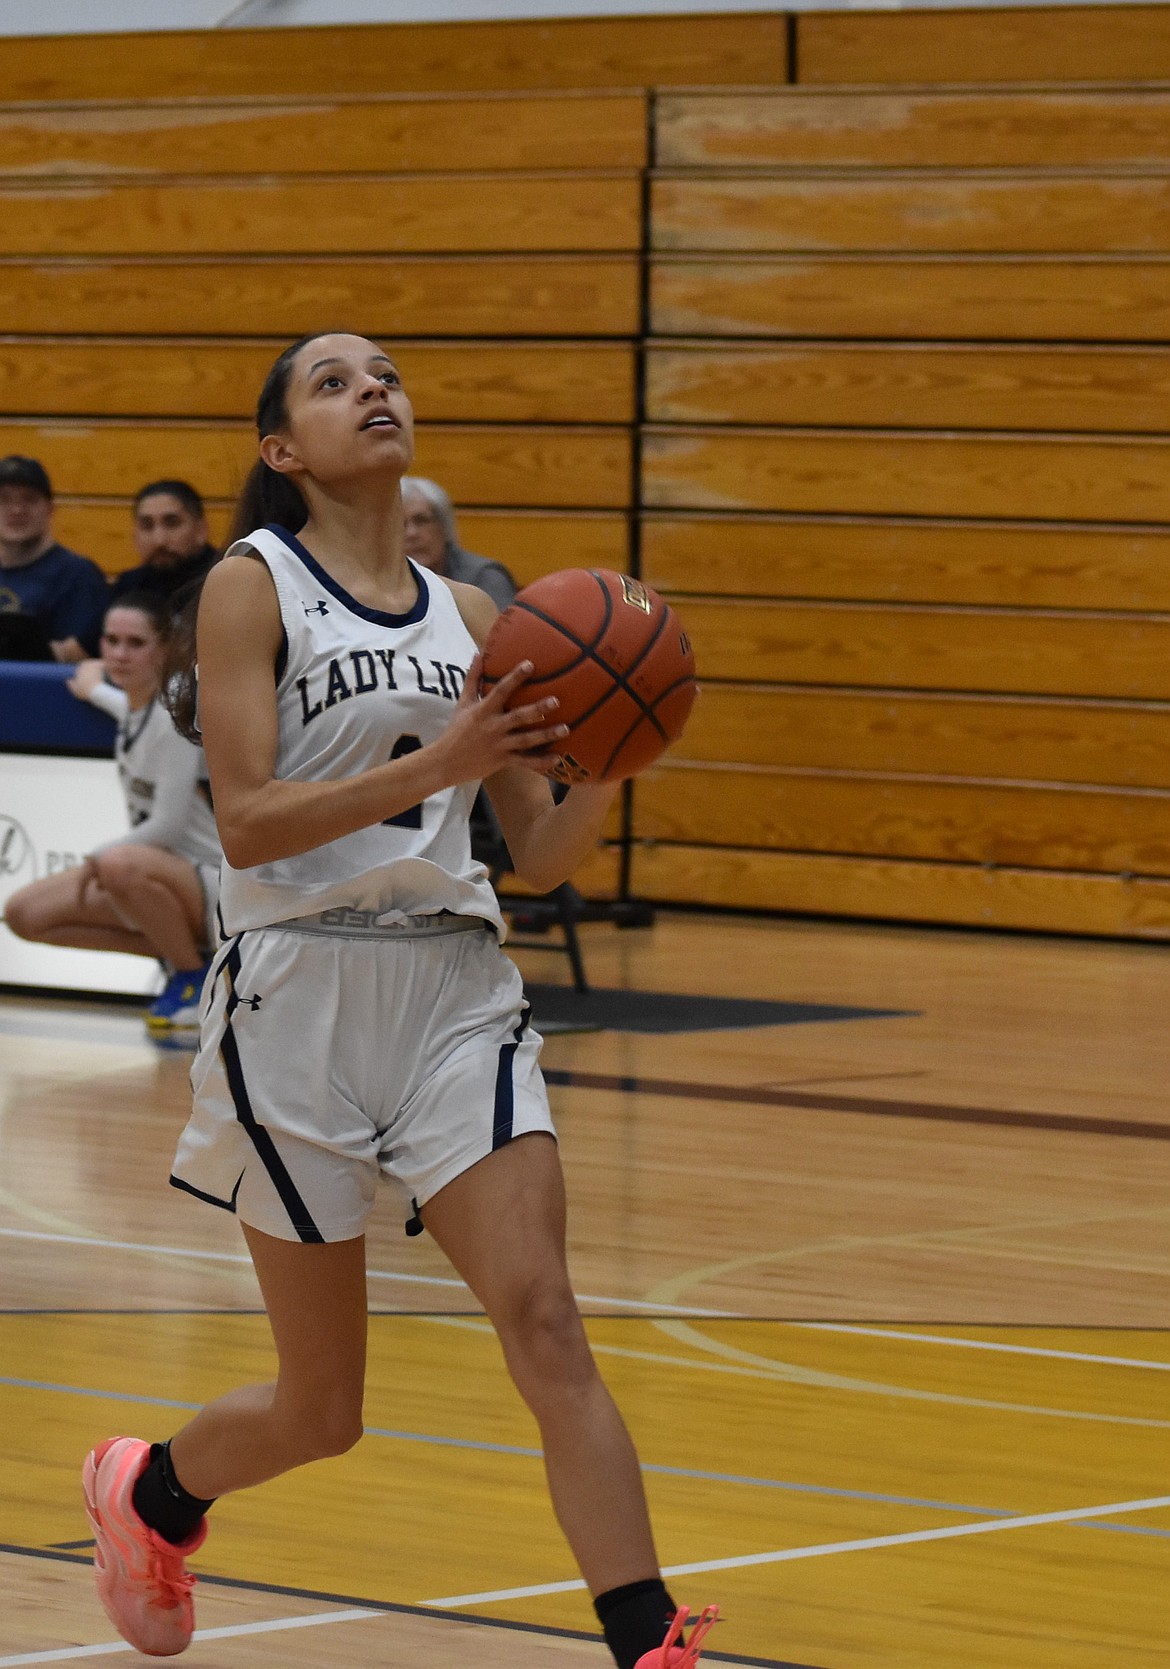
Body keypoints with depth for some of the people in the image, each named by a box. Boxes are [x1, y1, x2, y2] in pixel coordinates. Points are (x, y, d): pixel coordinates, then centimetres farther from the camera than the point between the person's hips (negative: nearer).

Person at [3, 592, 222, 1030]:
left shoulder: (175, 717, -20)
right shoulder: (134, 705, 4)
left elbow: (167, 826, -24)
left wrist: (97, 859, -13)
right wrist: (95, 689, 47)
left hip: (217, 883, -9)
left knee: (123, 866, -40)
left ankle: (194, 977, -14)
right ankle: (177, 951, 6)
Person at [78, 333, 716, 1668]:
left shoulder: (467, 614, 11)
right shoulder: (251, 586, -4)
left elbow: (543, 853, 10)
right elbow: (247, 824, -14)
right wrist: (438, 764, -24)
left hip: (456, 992, 4)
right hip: (301, 994, -4)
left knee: (543, 1323, -12)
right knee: (321, 1409, 6)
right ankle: (148, 1488, 38)